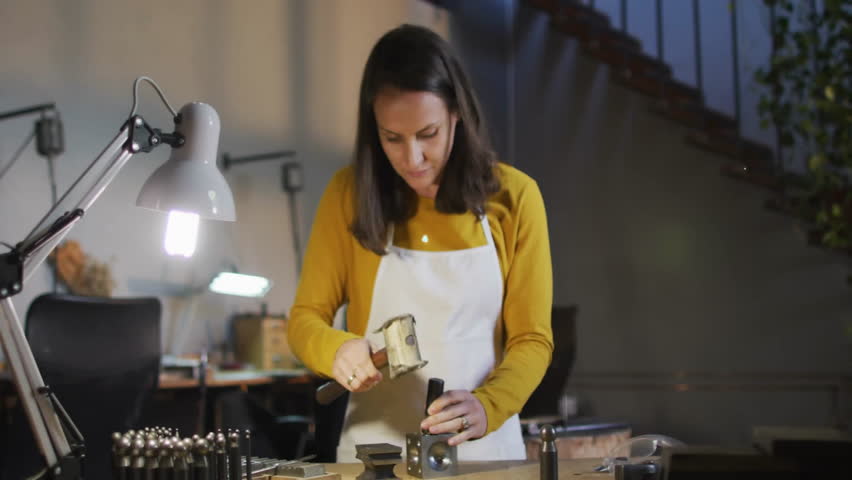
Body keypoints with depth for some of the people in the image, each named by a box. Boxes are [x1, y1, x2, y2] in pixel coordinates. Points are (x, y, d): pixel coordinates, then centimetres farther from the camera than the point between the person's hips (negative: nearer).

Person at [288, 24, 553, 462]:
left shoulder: (513, 196, -3)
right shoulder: (351, 193, -1)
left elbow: (532, 339, -2)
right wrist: (338, 350, -18)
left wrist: (485, 407, -20)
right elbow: (305, 318, 3)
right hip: (374, 445, 1)